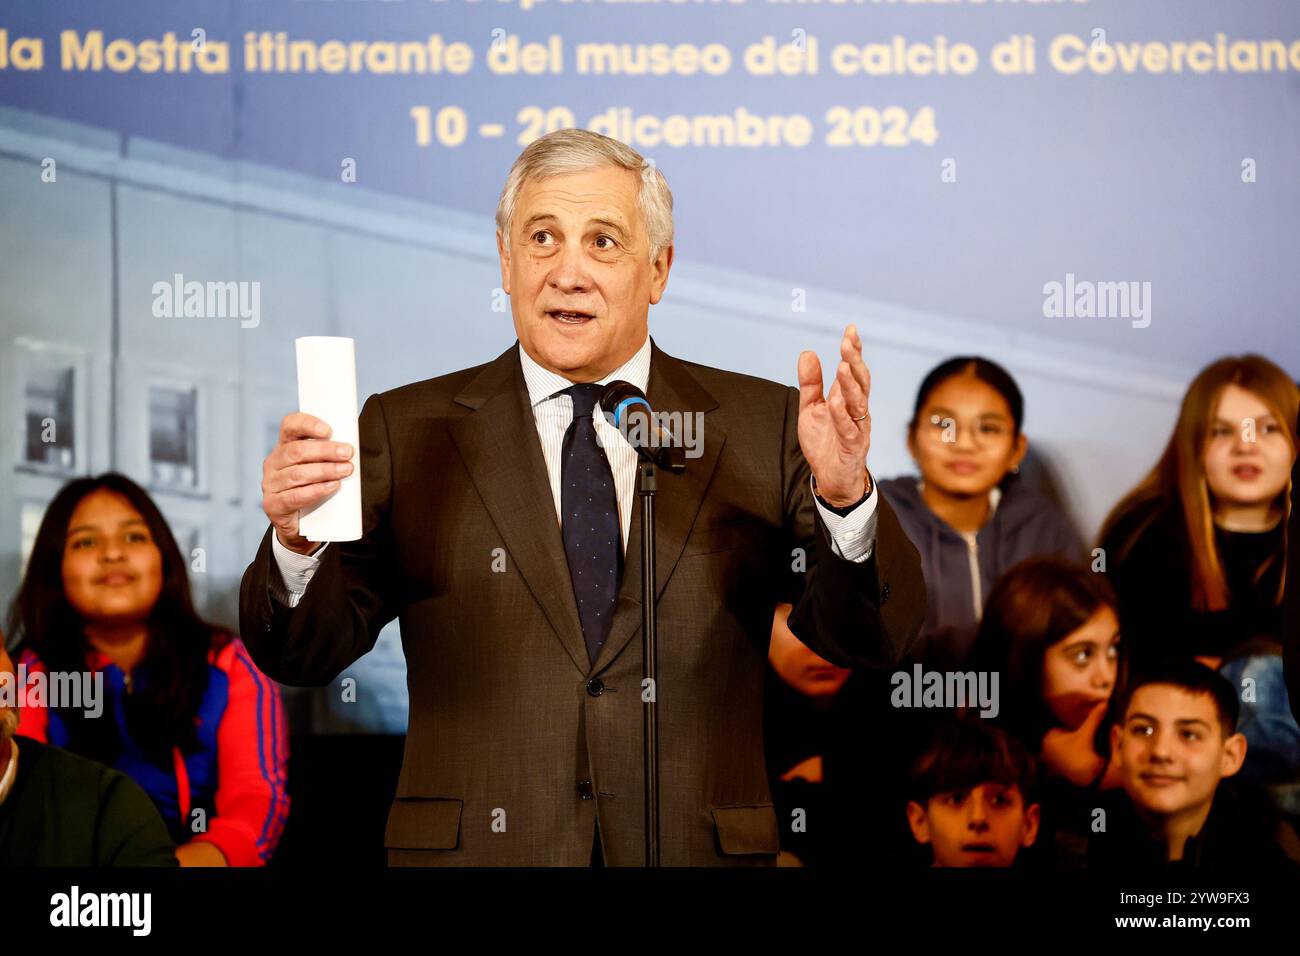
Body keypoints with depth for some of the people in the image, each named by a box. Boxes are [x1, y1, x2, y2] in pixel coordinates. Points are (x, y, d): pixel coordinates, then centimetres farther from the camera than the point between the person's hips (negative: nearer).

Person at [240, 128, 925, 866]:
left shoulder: (762, 426, 2)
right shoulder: (410, 432, 2)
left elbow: (873, 644, -4)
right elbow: (305, 657, -2)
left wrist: (844, 496, -22)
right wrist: (298, 541, -22)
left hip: (695, 852, 0)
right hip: (474, 848, 0)